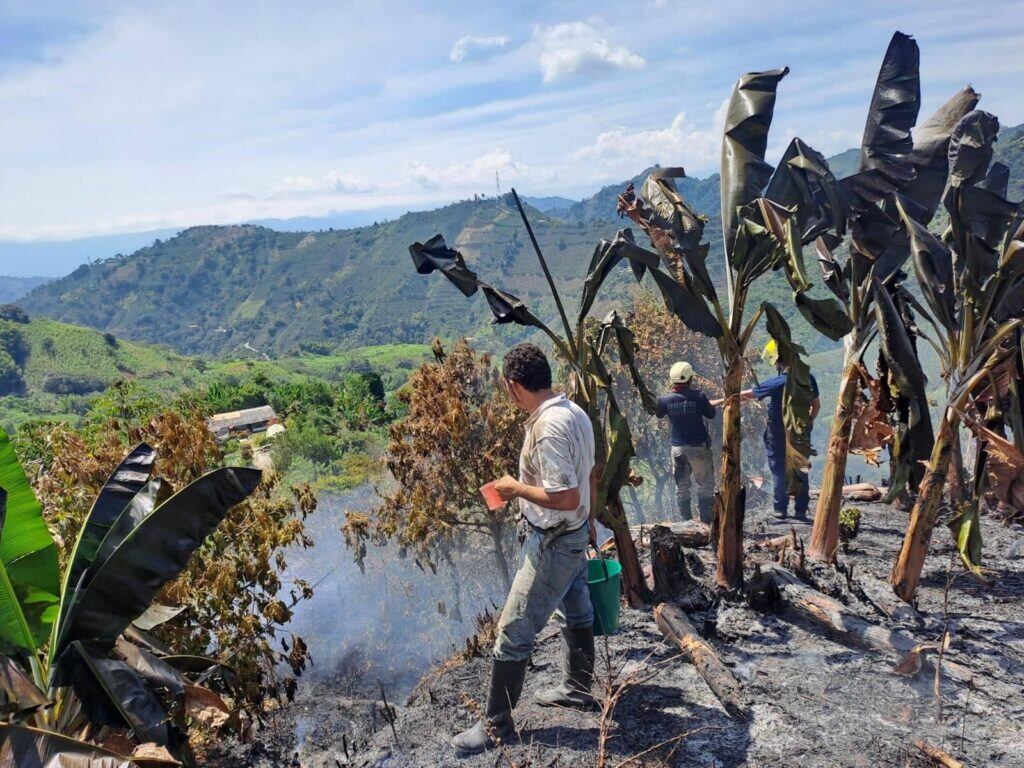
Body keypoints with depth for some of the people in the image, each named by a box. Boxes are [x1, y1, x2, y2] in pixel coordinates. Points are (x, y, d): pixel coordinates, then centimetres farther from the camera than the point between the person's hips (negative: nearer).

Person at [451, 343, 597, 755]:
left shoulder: (547, 429, -29)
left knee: (513, 632, 1)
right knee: (575, 612, 24)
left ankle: (496, 725, 14)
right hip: (574, 534, 10)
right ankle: (576, 688, 44)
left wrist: (516, 488, -18)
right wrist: (588, 520, 23)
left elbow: (566, 497, -32)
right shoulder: (574, 411, 1)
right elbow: (590, 476, 12)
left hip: (553, 542, -10)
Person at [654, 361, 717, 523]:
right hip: (698, 446, -3)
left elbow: (659, 415, 14)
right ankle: (705, 519, 10)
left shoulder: (665, 399, -7)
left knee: (681, 486, 14)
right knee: (705, 484, 9)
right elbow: (711, 414, -1)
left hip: (677, 447, 3)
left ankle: (685, 520, 18)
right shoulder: (698, 396, -15)